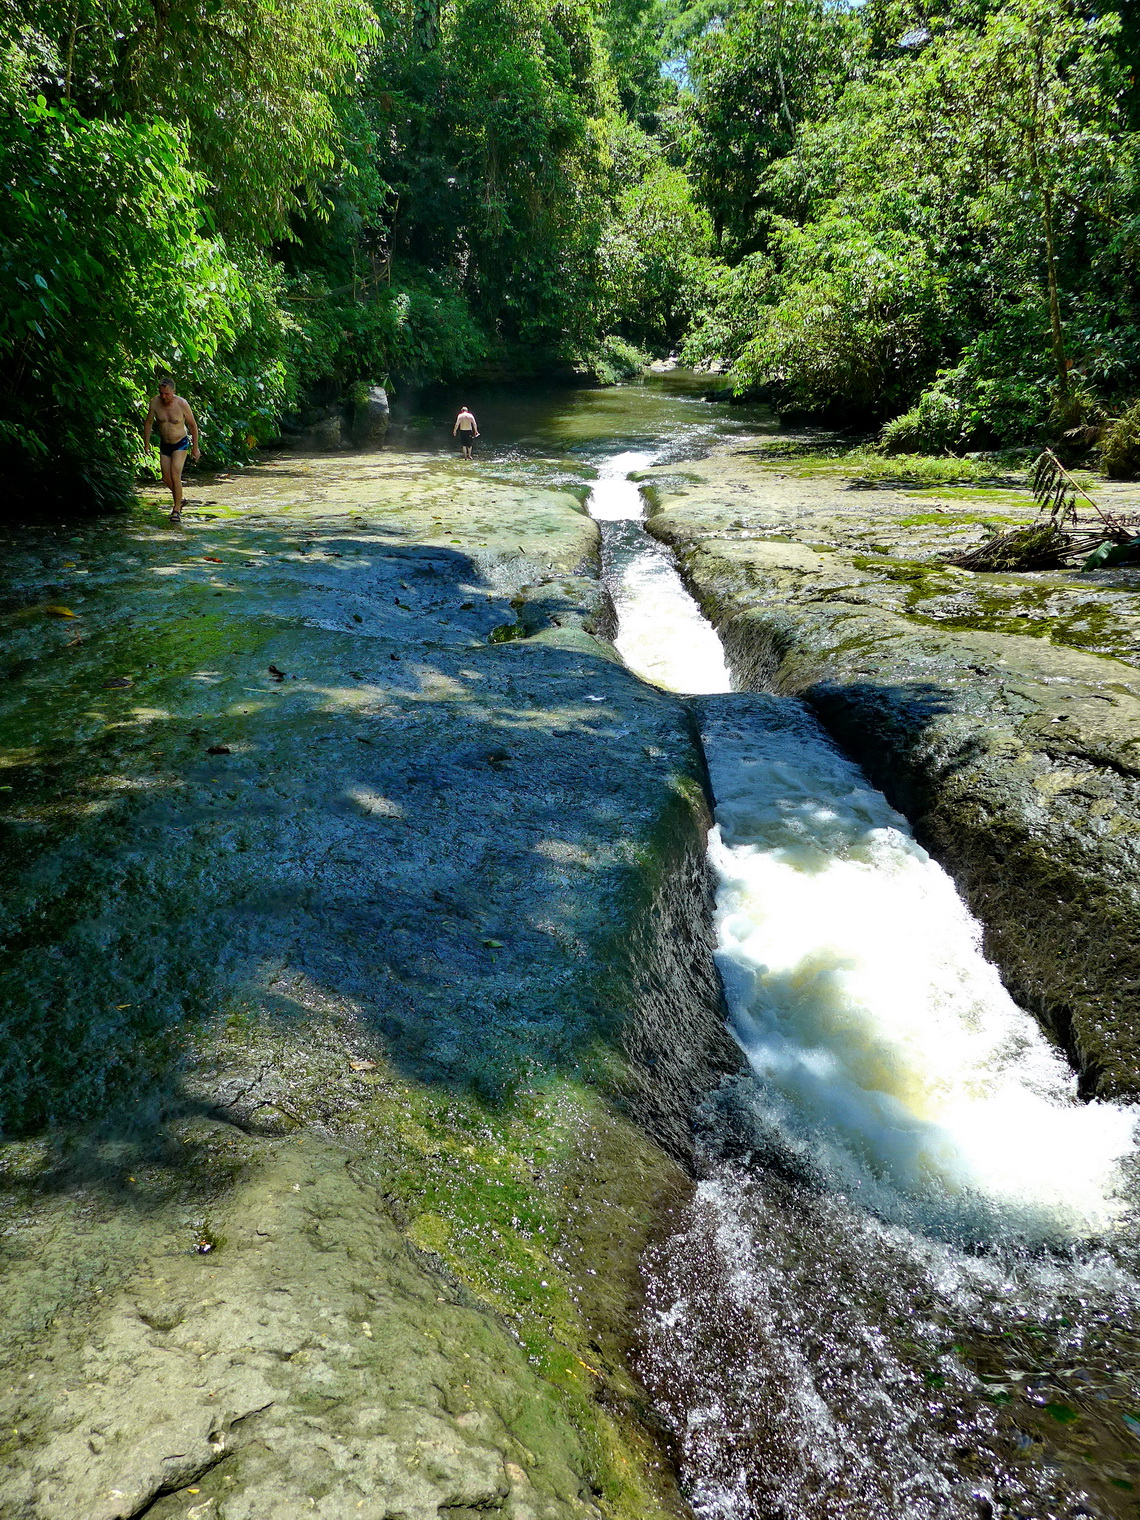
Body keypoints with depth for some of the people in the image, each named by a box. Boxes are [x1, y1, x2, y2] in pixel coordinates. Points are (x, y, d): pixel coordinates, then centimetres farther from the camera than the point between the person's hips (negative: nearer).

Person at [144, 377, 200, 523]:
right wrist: (146, 444, 6)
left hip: (181, 444, -4)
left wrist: (195, 448, -2)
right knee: (166, 479, 7)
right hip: (164, 445, 4)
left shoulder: (182, 404, -18)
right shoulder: (155, 402, -10)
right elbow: (149, 423, 4)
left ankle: (177, 510, -9)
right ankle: (178, 500, 35)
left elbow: (193, 425, -6)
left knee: (175, 475, -19)